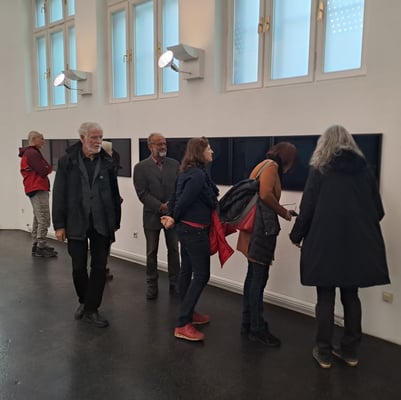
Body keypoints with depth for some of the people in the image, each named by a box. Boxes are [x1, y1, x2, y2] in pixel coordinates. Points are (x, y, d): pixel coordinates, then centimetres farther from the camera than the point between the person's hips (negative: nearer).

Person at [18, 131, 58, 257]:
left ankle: (36, 245, 21)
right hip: (38, 189, -11)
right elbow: (44, 171, -19)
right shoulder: (32, 153, -14)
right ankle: (41, 248, -7)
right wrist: (49, 168, 0)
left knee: (38, 219, 15)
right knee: (44, 219, -10)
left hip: (33, 189, 11)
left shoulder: (29, 152, 19)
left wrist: (46, 168, -2)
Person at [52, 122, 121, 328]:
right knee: (78, 268, 10)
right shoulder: (67, 161, -1)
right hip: (76, 223, -1)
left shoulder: (107, 162, 3)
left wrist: (116, 222, 5)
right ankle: (83, 302, 35)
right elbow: (59, 194, -2)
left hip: (102, 224, 1)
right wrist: (59, 224, -6)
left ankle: (91, 310, 19)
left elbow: (114, 194, 5)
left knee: (99, 268, 4)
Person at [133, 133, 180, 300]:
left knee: (173, 250, 8)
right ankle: (152, 285, 21)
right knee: (151, 252, 8)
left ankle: (174, 283, 20)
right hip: (152, 215, -2)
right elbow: (142, 193, -10)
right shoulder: (141, 167, -3)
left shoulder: (174, 164, 4)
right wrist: (161, 206, -18)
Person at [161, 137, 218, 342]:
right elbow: (184, 200, -22)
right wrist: (174, 219, -5)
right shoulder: (199, 174, -20)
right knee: (201, 275, -5)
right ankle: (183, 325, -3)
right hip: (195, 230, -10)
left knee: (187, 271, 16)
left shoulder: (188, 171, 10)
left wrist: (171, 216, 1)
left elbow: (175, 196, 9)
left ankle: (188, 313, 30)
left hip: (186, 227, 10)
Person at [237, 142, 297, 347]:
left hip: (258, 225, 10)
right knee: (259, 277, -5)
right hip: (261, 226, -10)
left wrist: (279, 211, 12)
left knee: (254, 275, 13)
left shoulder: (264, 165, 21)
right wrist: (283, 212, -7)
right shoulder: (271, 166, -6)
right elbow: (265, 195, -20)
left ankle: (248, 323, 22)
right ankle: (257, 328, 4)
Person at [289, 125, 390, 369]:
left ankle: (324, 353, 16)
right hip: (358, 245, 4)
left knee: (326, 298, 6)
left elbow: (308, 207, -7)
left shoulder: (320, 169, -4)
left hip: (325, 244, -3)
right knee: (351, 296, 15)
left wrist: (297, 235, 6)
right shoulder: (364, 169, 5)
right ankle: (350, 351, 26)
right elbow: (378, 210, 9)